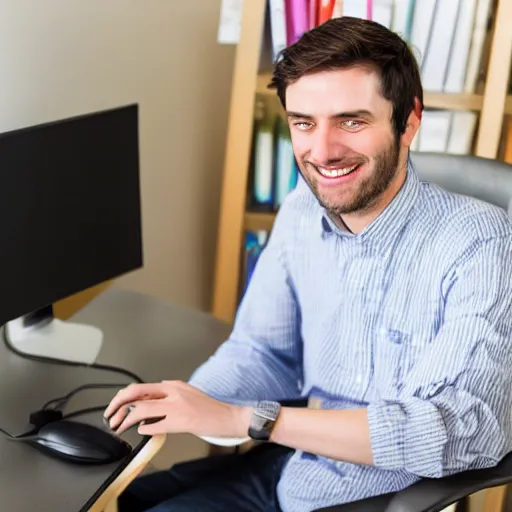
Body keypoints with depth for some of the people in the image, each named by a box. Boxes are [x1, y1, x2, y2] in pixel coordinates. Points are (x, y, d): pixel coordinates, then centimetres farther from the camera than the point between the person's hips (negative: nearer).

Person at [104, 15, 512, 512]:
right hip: (286, 465, 6)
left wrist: (244, 418, -31)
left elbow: (455, 429, -31)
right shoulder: (301, 212, -3)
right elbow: (263, 350, 5)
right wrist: (177, 405, -16)